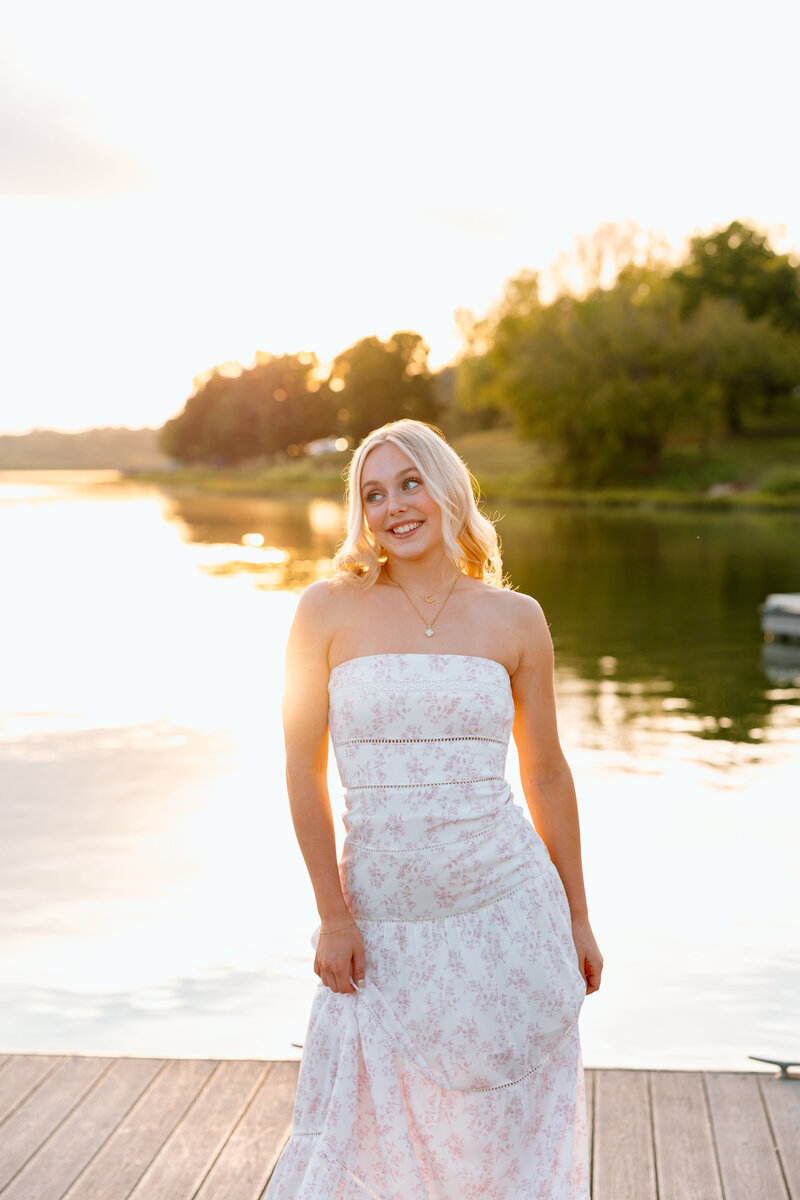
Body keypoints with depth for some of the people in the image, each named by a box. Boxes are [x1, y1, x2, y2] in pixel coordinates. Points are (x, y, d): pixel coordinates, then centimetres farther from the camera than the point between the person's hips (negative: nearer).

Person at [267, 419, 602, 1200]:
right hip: (382, 922, -1)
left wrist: (577, 918, 12)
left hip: (503, 908, 1)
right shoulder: (330, 610, -2)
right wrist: (333, 916, -4)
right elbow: (304, 769, -1)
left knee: (503, 1132, 10)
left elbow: (545, 773, 8)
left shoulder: (514, 618, 2)